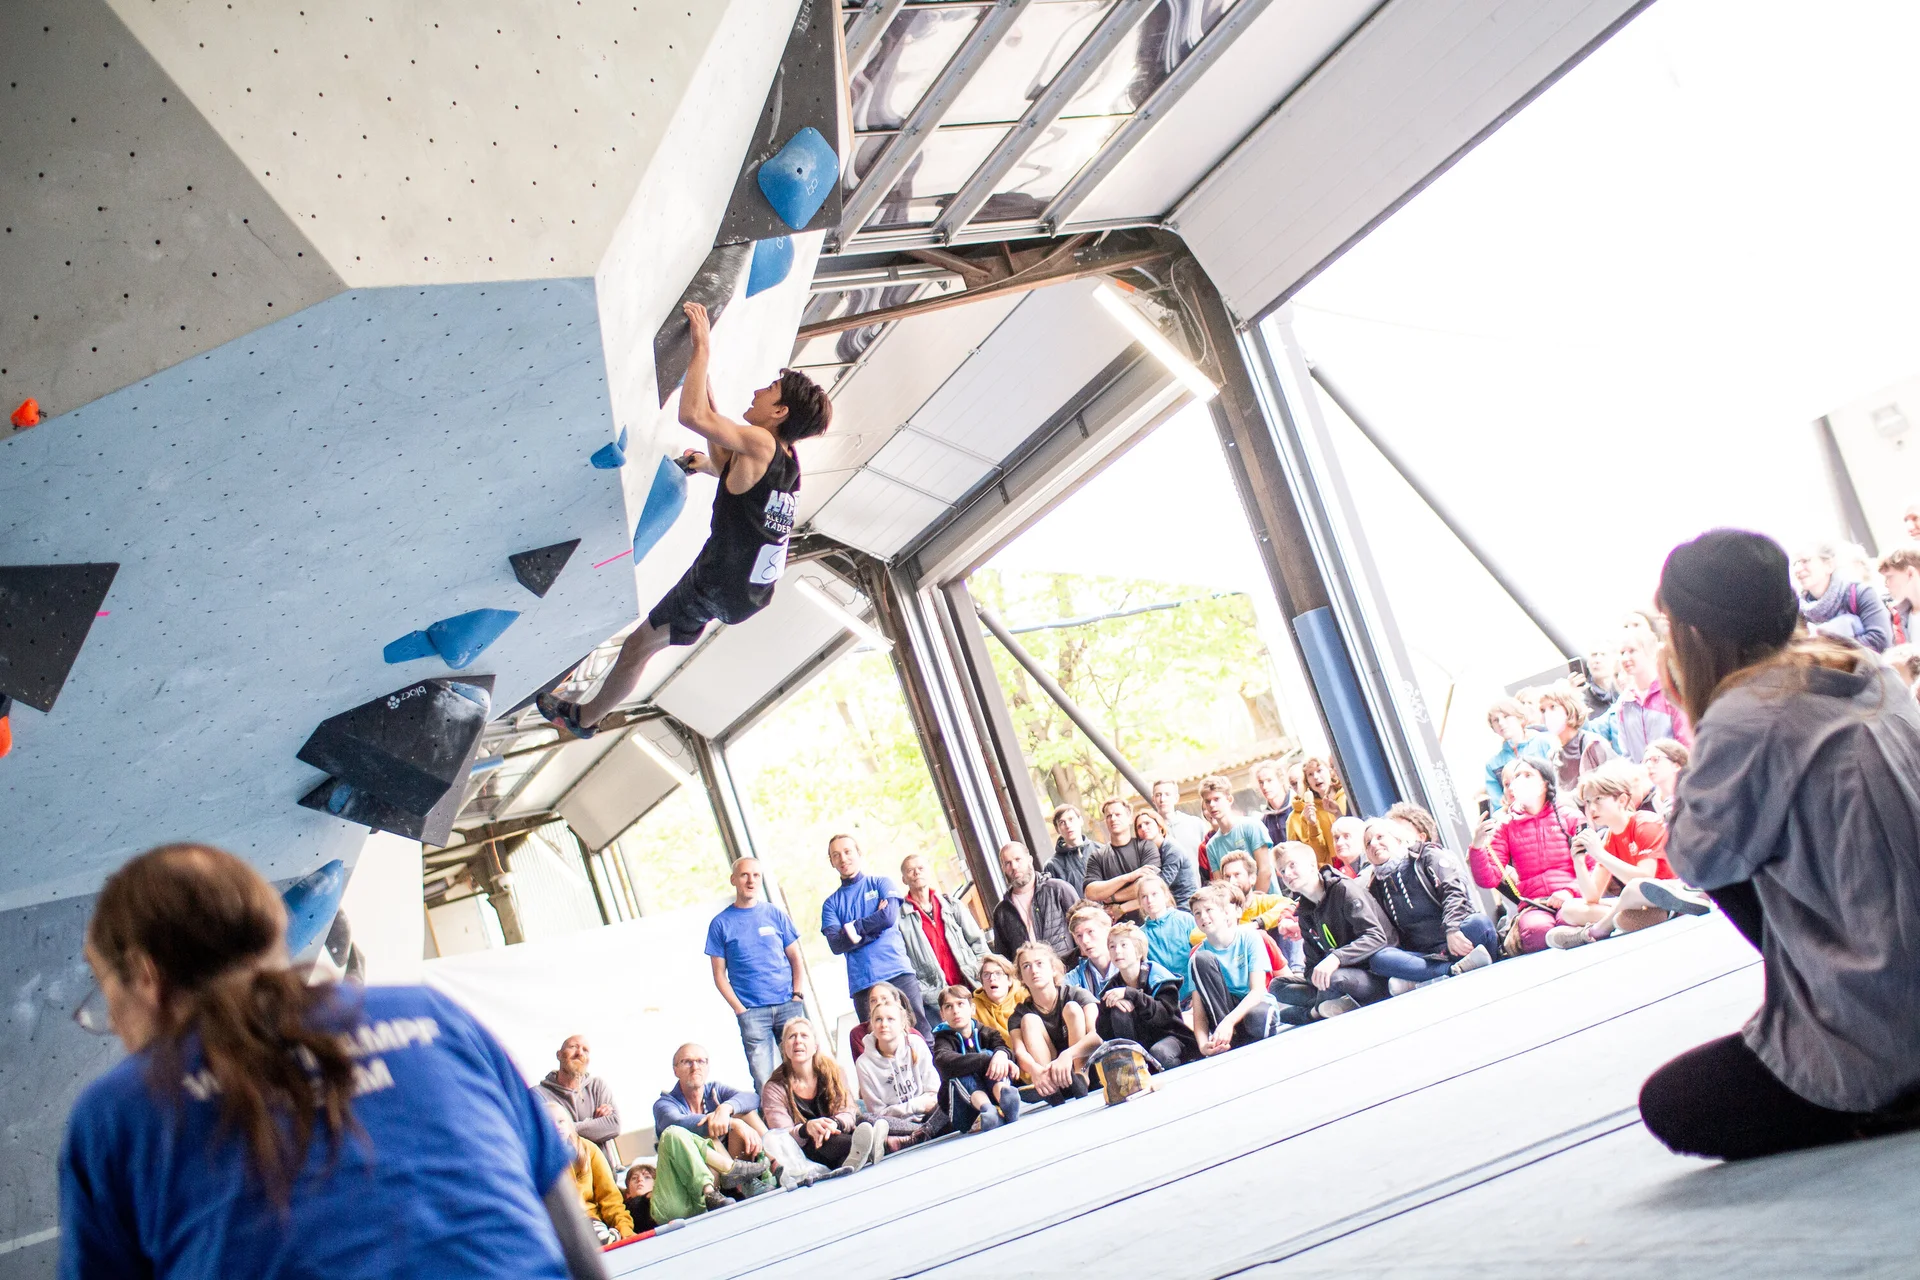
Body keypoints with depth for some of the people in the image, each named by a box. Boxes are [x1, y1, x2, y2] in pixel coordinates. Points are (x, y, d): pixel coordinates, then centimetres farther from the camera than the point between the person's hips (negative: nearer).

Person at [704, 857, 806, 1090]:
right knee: (764, 1082, -4)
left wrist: (797, 994, -1)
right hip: (752, 1012, -2)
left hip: (788, 1005, 2)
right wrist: (739, 1009, -6)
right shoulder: (721, 924, 5)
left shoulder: (775, 914, 10)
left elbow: (794, 957, 12)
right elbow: (719, 975, 4)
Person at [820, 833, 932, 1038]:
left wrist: (853, 928, -2)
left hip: (898, 973, -1)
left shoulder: (881, 883, 12)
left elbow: (889, 917, -7)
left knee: (920, 1033, -4)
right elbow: (836, 945, -1)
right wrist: (874, 930, -8)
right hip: (862, 984, 1)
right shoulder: (831, 903, 14)